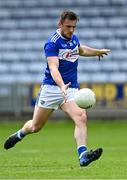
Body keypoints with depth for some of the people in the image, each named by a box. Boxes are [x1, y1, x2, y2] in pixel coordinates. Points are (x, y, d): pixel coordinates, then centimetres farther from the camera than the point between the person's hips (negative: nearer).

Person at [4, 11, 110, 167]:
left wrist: (98, 51, 30)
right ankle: (19, 134, 43)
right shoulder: (52, 43, -16)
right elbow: (53, 68, -31)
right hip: (51, 88, -4)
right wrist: (62, 86, -46)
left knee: (81, 118, -23)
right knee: (35, 126, 9)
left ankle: (83, 155, -34)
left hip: (71, 89, 4)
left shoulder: (74, 38, 7)